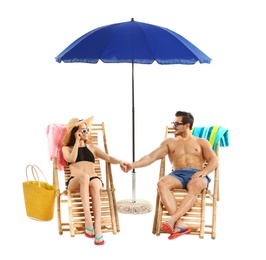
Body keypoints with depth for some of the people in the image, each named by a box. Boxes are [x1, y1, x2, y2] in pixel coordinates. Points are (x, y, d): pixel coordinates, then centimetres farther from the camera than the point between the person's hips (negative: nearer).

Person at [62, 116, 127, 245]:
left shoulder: (92, 147, 27)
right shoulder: (66, 148, 21)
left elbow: (109, 158, 15)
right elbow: (72, 159, -3)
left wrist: (119, 161, -7)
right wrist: (77, 141, 7)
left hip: (93, 180, 2)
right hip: (75, 182, -2)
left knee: (94, 184, -38)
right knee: (84, 176, -40)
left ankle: (97, 228, -47)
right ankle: (88, 220, -45)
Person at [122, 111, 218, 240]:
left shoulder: (201, 142, 20)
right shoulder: (170, 142, 24)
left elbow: (214, 160, 7)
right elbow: (151, 157, 13)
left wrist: (204, 171, -14)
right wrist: (133, 165, -3)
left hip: (197, 175, -2)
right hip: (178, 174, 2)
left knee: (195, 187, -40)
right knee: (161, 184, -34)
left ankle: (172, 220, -48)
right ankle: (180, 223, -43)